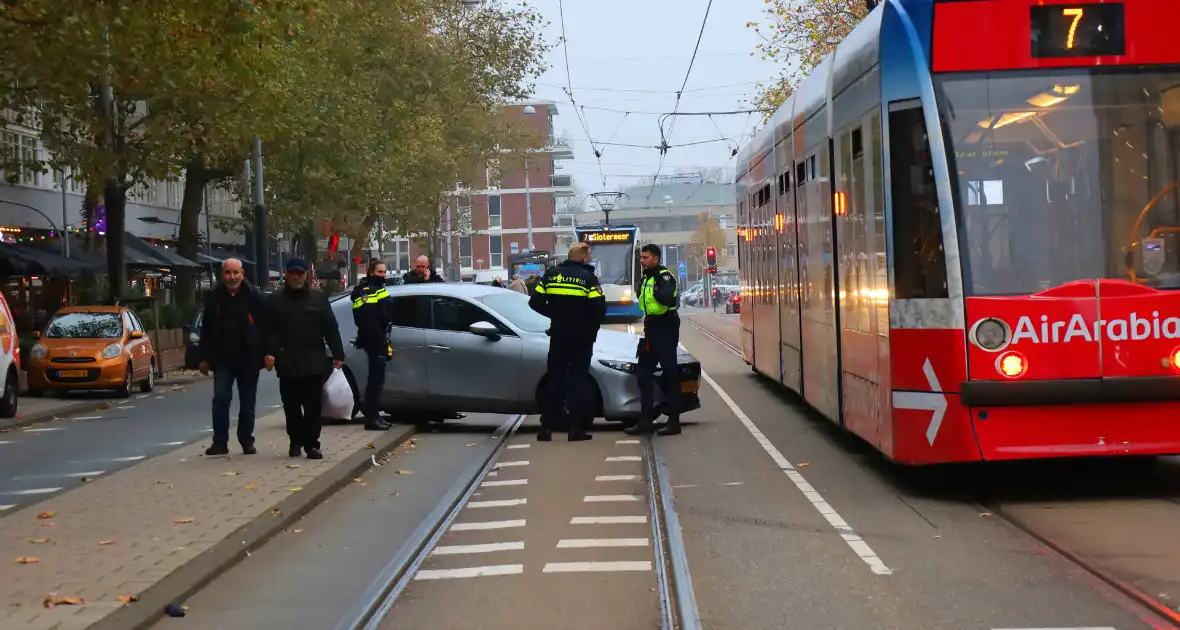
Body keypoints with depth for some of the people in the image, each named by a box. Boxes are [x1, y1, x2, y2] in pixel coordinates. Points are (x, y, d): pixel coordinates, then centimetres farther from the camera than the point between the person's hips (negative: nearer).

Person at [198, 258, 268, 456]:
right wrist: (204, 357, 2)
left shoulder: (253, 297, -5)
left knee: (247, 403, 8)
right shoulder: (214, 298, 2)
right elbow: (206, 330, 5)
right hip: (222, 358, 1)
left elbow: (265, 327, -5)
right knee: (220, 399, -9)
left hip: (249, 358, -1)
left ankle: (247, 441, 20)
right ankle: (220, 442, -4)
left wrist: (265, 353, -11)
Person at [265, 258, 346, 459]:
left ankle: (312, 444, 2)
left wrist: (337, 354, -2)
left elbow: (330, 328, 3)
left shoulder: (319, 298, 5)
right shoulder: (275, 300, 6)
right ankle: (295, 441, 21)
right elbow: (269, 330, 2)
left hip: (314, 362, -1)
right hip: (287, 363, 1)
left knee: (313, 406, -1)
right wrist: (269, 352, -12)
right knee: (291, 406, 8)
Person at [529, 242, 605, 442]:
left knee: (555, 380, 9)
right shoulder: (588, 278, -8)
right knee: (578, 380, 2)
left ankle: (546, 428, 7)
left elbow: (535, 302, 3)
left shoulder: (551, 275, 4)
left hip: (558, 335, 3)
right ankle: (577, 429, -2)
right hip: (581, 337, -3)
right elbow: (599, 308, -15)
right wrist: (592, 327, 2)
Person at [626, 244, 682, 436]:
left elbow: (666, 299, -31)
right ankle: (646, 419, 15)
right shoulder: (647, 277, 14)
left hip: (665, 328, -10)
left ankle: (673, 421, -1)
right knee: (644, 372, 10)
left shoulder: (664, 276, -15)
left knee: (669, 373, -5)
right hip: (652, 328, 10)